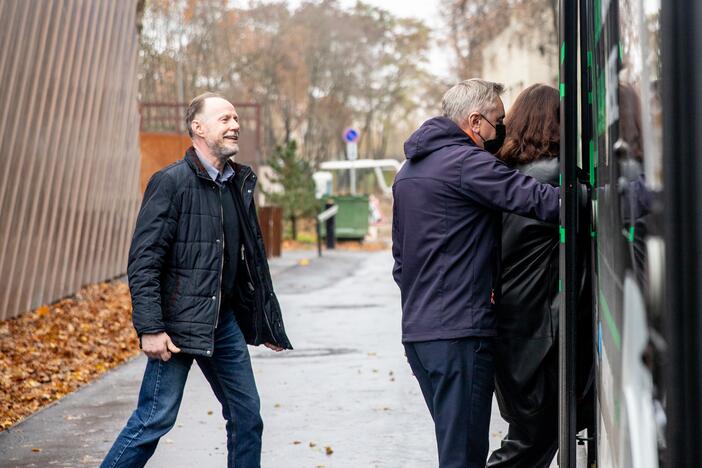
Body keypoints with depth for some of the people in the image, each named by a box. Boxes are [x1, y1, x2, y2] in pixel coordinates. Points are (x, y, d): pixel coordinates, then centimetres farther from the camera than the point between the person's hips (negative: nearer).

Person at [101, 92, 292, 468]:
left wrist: (266, 323, 18)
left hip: (225, 321, 7)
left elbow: (253, 259, 18)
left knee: (247, 414, 10)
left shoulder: (240, 183, 11)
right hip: (178, 323, -7)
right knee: (155, 419, -4)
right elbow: (143, 261, -14)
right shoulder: (171, 182, -10)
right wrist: (150, 329, -20)